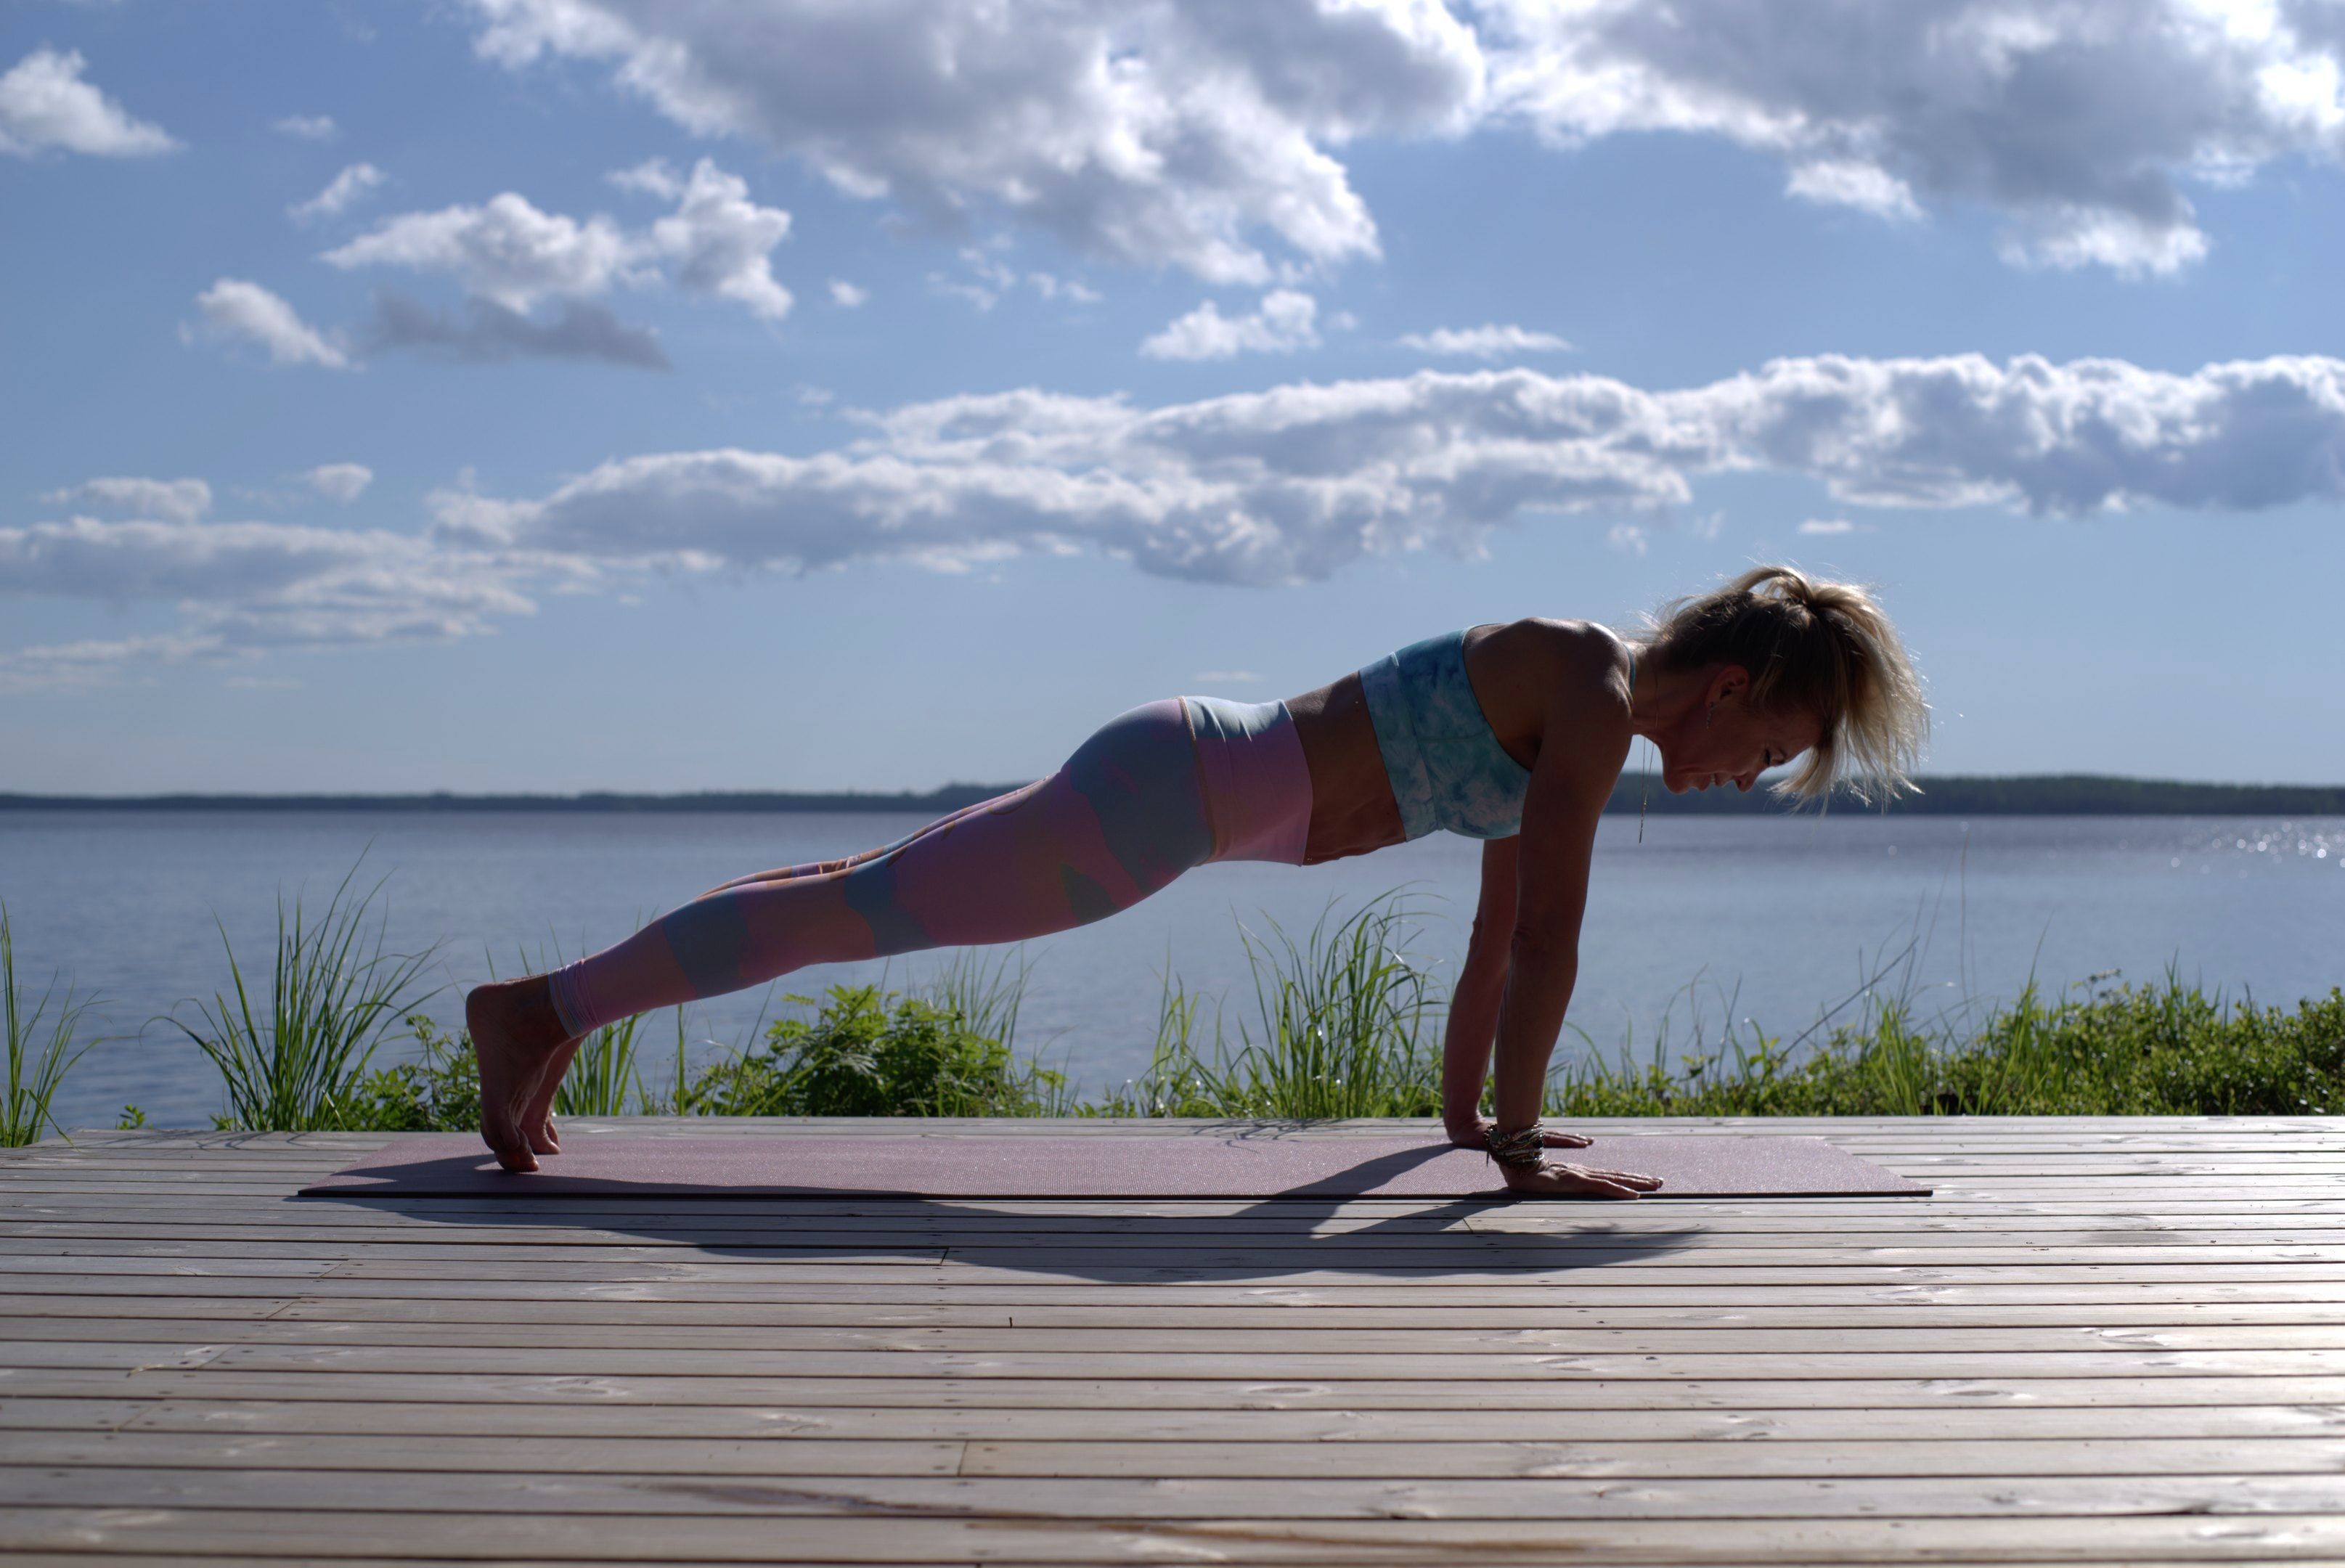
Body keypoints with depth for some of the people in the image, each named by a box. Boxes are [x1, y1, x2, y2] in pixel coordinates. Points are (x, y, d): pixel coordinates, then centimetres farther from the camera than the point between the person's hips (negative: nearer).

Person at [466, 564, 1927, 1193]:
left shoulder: (1568, 717, 12)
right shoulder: (1595, 699, -16)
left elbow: (1498, 929, 20)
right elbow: (1546, 937, -19)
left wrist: (1466, 1108, 23)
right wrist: (1519, 1143, -14)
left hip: (1194, 776, 9)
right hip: (1182, 790, -9)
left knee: (879, 898, 14)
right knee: (857, 914, -6)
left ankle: (559, 1010, 23)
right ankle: (547, 1008, 0)